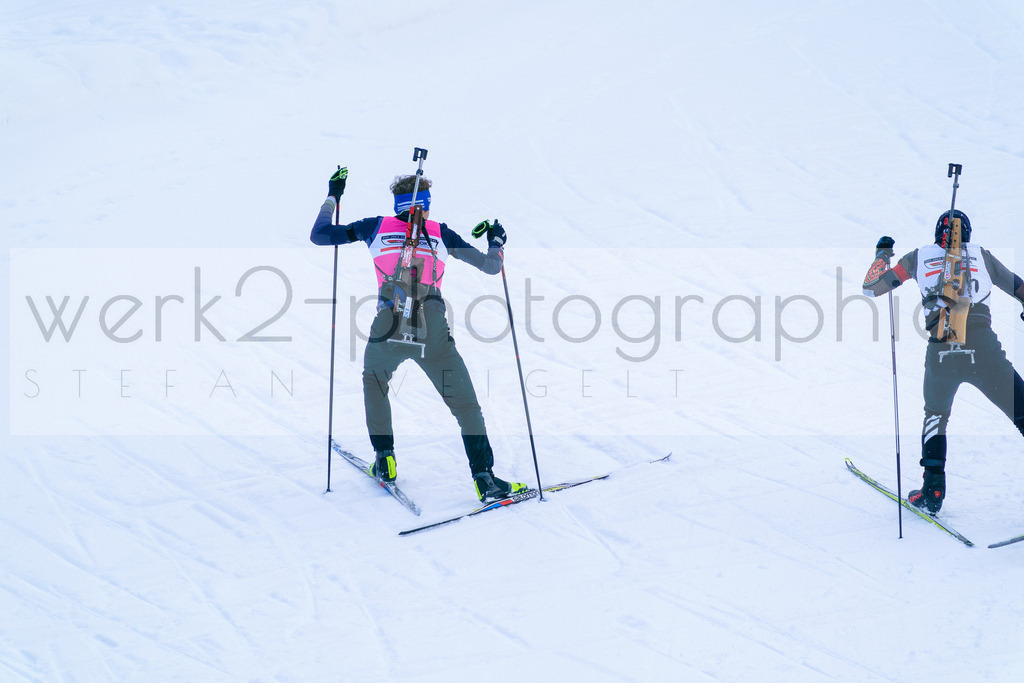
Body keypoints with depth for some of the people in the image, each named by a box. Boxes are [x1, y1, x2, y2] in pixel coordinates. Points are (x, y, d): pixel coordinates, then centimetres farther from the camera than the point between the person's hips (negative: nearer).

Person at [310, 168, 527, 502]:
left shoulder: (377, 227, 13)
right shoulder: (440, 233, 12)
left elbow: (319, 235, 18)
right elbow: (491, 266, 15)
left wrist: (332, 198, 32)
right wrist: (497, 241, 35)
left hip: (388, 331, 1)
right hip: (433, 335, -1)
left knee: (374, 381, 32)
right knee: (465, 404, 7)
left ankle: (384, 459, 26)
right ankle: (484, 477, -7)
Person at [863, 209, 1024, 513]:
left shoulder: (919, 258, 18)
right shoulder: (982, 256, 18)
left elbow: (871, 287, 24)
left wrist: (882, 254, 40)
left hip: (940, 354, 2)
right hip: (982, 349, -2)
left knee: (936, 414, 31)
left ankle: (933, 489, 22)